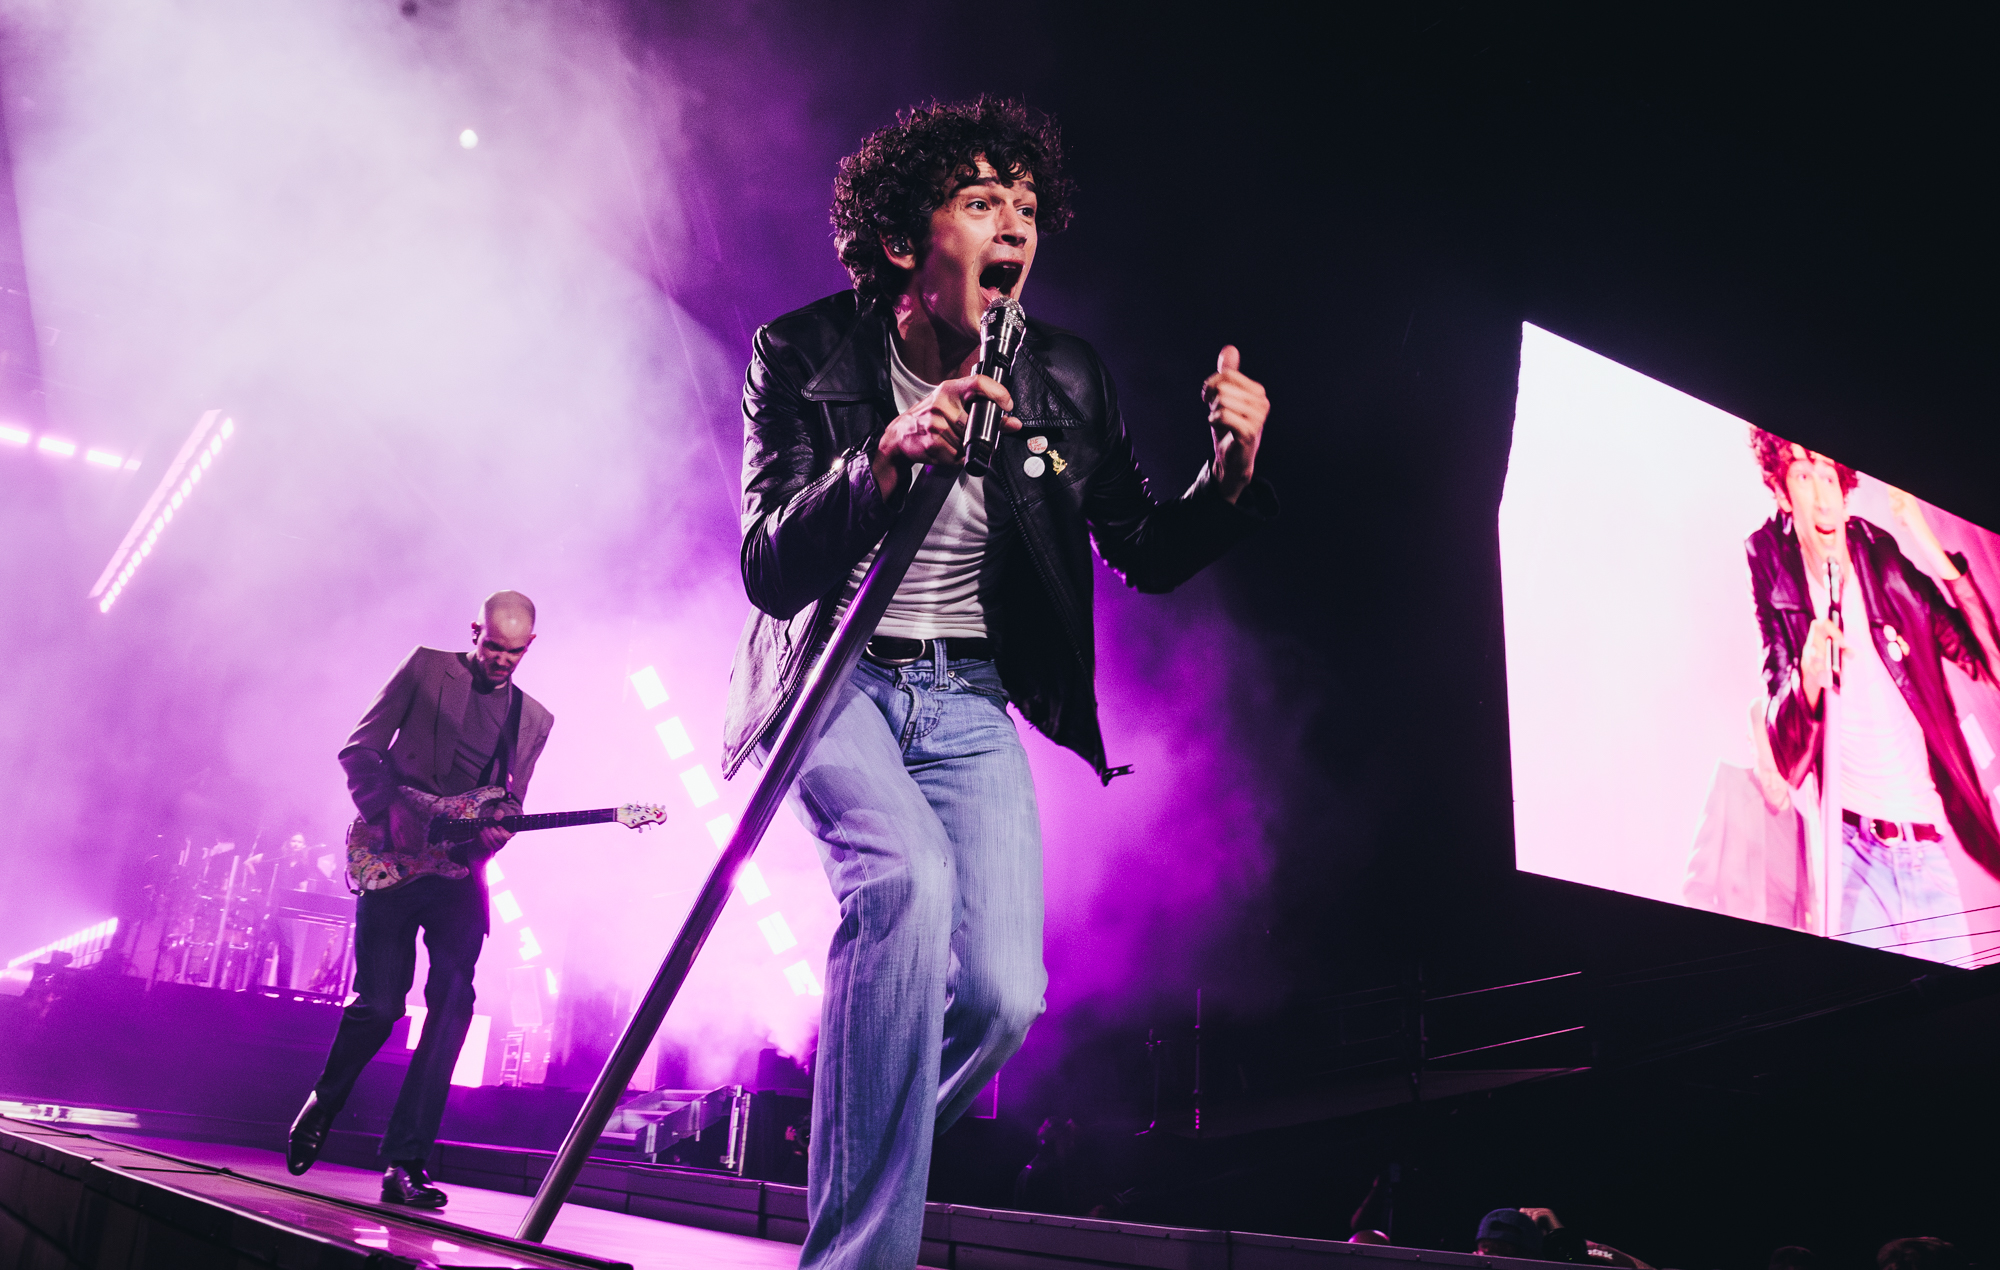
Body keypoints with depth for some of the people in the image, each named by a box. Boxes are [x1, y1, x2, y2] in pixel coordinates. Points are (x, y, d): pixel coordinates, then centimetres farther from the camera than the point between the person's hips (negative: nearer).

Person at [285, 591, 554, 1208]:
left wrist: (496, 829, -9)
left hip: (460, 871, 3)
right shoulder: (427, 668, 4)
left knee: (452, 1006, -11)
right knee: (379, 1004, -4)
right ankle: (322, 1104, 27)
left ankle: (405, 1162, -5)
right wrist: (389, 812, -12)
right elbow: (358, 749, 1)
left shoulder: (534, 719, 13)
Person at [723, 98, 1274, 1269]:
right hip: (836, 683, -3)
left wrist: (1231, 475, -17)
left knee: (1005, 993, -11)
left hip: (970, 701, 3)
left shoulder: (1066, 379, -2)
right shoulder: (804, 356, -10)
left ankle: (863, 1147, 24)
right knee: (908, 879, -32)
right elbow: (770, 574, -17)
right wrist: (886, 458, -34)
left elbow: (1151, 556, 4)